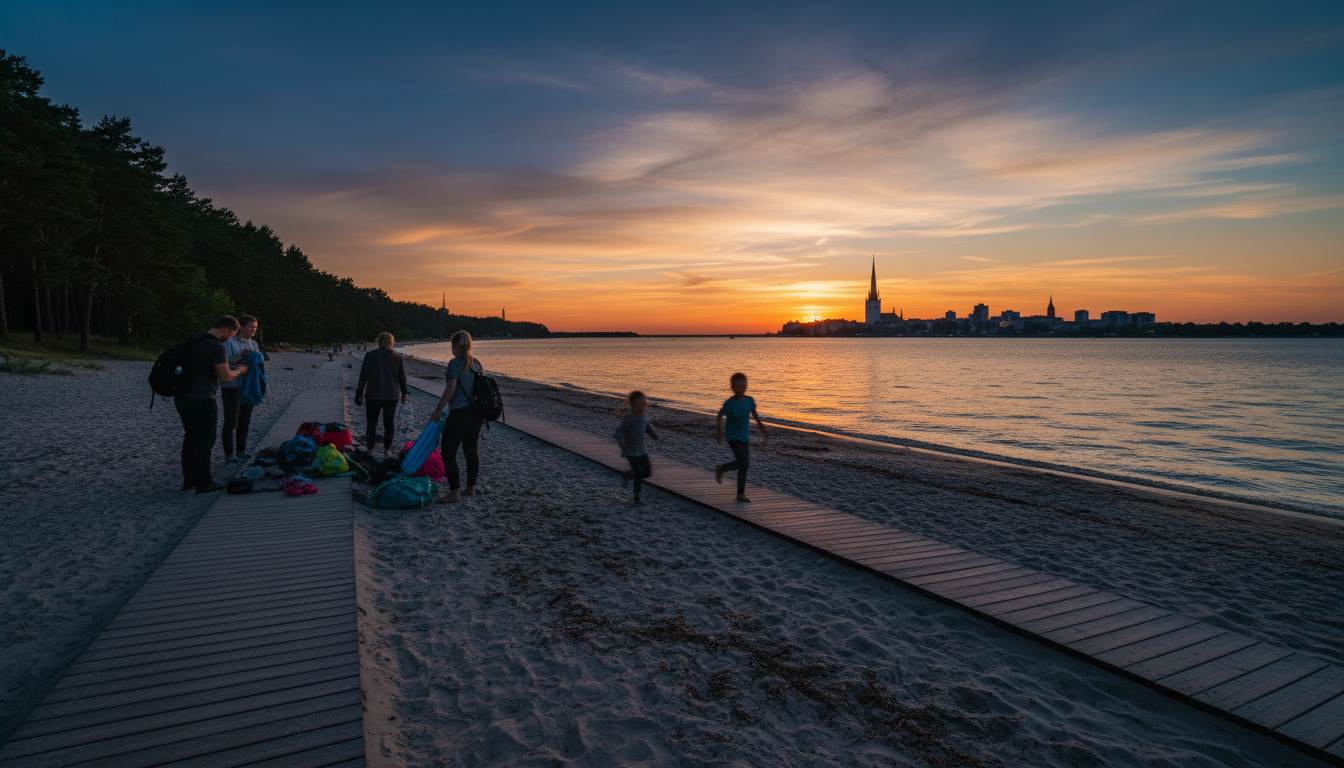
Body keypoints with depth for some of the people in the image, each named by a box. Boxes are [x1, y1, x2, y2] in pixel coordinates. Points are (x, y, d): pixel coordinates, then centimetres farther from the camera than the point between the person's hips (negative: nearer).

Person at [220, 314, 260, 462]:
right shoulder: (229, 343, -9)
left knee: (245, 421, 13)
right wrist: (241, 356, -24)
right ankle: (229, 454, 4)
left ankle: (241, 451, 24)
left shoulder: (253, 344, 12)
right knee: (231, 422, -2)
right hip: (232, 387, -7)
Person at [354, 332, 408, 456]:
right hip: (391, 396, 1)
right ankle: (387, 449, 8)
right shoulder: (397, 357, 1)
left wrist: (359, 393, 4)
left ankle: (369, 449, 9)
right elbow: (402, 377, 8)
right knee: (389, 424, 9)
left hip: (373, 395, -1)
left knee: (371, 423, 8)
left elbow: (363, 376, -3)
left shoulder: (370, 356, -3)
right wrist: (404, 393, 20)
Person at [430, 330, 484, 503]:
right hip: (476, 413, 8)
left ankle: (454, 492, -4)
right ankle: (471, 488, 23)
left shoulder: (455, 363, -13)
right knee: (471, 450, 16)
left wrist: (437, 411, -9)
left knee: (448, 452, -1)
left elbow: (450, 391, -17)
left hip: (459, 413, -8)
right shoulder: (476, 363, 9)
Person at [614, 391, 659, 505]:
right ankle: (636, 497, 7)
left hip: (641, 450, 7)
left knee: (647, 472, 7)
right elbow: (619, 432, -17)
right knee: (639, 474, -8)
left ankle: (627, 476, 29)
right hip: (631, 451, -7)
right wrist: (622, 444, -29)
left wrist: (658, 438, 10)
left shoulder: (645, 417, 3)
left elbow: (649, 429, 19)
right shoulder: (629, 418, -18)